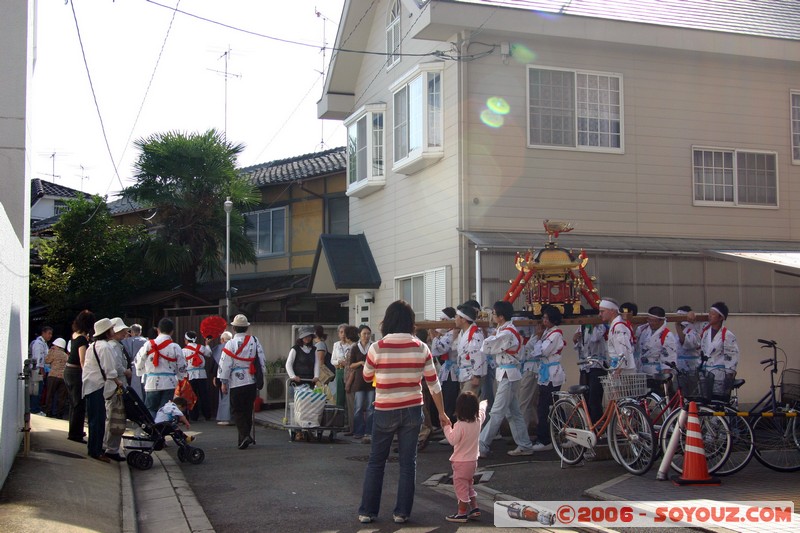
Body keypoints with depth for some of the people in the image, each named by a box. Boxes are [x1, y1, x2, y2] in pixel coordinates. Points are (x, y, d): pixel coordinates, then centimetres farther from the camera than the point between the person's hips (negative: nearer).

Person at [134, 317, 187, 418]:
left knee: (151, 409, 9)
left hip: (152, 381, 0)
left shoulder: (148, 344, -2)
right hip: (169, 383, 0)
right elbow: (182, 367, 0)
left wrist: (141, 371, 26)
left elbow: (139, 360, 6)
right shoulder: (175, 347, -4)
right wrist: (180, 379, 20)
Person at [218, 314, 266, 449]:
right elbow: (262, 360, 7)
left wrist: (224, 382, 0)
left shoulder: (230, 344, -10)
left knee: (237, 410, 3)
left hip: (236, 383, -4)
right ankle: (245, 437, 21)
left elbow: (225, 364, -9)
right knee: (248, 410, 15)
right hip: (252, 382, 4)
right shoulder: (255, 341, 3)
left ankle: (244, 435, -14)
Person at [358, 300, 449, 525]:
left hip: (385, 411, -1)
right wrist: (442, 413, 10)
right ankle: (402, 512, 13)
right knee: (408, 462, 10)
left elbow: (367, 377, 7)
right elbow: (433, 384, 0)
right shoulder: (421, 348, -5)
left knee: (376, 462, 11)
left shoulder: (377, 348, -10)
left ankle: (367, 511, 14)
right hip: (412, 411, 1)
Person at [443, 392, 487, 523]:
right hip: (473, 460, 8)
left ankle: (462, 513, 5)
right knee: (469, 485, 22)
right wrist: (483, 404, 38)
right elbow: (481, 411, 18)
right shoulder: (478, 421, -3)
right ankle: (475, 508, 24)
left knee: (461, 486, 1)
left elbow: (452, 440, -22)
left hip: (461, 462, -8)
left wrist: (447, 427, -14)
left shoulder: (460, 425, -24)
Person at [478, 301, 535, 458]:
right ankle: (525, 446, 18)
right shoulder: (506, 330, 13)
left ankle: (481, 447, -4)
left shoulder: (507, 333, -18)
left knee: (497, 413, -6)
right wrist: (494, 337, -3)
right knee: (513, 412, 13)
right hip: (507, 373, 10)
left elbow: (486, 348, -15)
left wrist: (492, 337, 0)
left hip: (507, 374, -10)